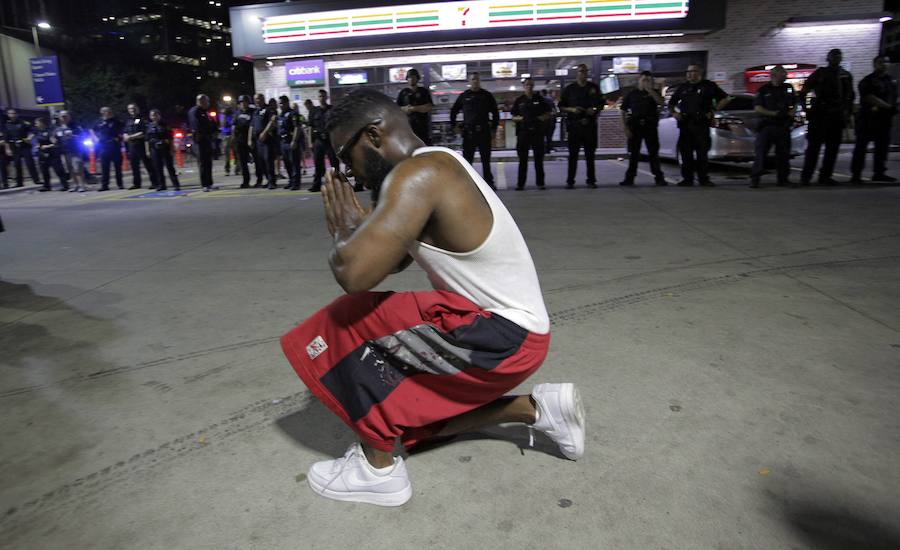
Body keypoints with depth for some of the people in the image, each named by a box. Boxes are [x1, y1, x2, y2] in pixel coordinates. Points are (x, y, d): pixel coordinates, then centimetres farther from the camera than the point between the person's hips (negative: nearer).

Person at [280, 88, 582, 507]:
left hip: (500, 335, -10)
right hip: (514, 328, 10)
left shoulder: (417, 175, -20)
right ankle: (535, 409, 21)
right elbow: (391, 260, 19)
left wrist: (346, 230, -9)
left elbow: (353, 272, -30)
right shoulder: (437, 166, 12)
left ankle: (379, 469, 3)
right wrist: (359, 226, 2)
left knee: (348, 325, -11)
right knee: (408, 408, 22)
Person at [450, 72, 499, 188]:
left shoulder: (487, 96, 7)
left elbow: (495, 113, 11)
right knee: (467, 159, 1)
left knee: (486, 159, 5)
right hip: (468, 132, 0)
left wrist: (494, 129, 4)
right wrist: (454, 126, 7)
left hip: (484, 132, 0)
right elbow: (453, 111, 16)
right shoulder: (464, 96, 7)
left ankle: (489, 182, 11)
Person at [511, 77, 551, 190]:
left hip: (538, 132, 0)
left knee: (539, 158, 2)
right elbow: (513, 117, 8)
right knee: (523, 159, 1)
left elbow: (548, 115, 10)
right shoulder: (519, 100, 8)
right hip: (523, 131, 0)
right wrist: (520, 118, -12)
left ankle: (540, 182, 9)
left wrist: (541, 118, -10)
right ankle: (520, 183, 6)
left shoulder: (540, 99, 9)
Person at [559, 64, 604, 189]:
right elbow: (561, 107, 6)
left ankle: (591, 180, 11)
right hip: (574, 125, -2)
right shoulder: (569, 89, 5)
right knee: (573, 154, -2)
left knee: (590, 153, 5)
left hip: (590, 125, 2)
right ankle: (570, 181, 2)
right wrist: (572, 109, -12)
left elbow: (601, 104, 16)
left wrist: (594, 110, -5)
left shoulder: (594, 87, 11)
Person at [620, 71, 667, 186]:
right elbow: (623, 112, 5)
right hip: (635, 126, 0)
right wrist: (626, 128, -5)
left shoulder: (653, 93, 11)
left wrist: (649, 90, -12)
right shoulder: (631, 94, 9)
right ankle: (629, 178, 6)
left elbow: (661, 102, -9)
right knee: (633, 154, 2)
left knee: (654, 153, 1)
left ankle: (659, 177, 3)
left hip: (650, 126, 0)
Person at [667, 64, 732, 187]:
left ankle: (704, 178, 3)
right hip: (685, 124, 3)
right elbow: (671, 103, 25)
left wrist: (713, 110, -1)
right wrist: (674, 113, 6)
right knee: (685, 152, 1)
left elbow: (725, 98, 9)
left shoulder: (709, 86, 7)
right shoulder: (682, 87, 17)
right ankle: (687, 178, 7)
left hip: (701, 124, -3)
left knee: (702, 152, -4)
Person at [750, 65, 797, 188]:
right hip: (767, 124, -4)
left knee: (783, 153, 7)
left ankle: (783, 178, 15)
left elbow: (794, 104, 20)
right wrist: (773, 113, -15)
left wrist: (790, 113, -1)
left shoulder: (788, 88, 15)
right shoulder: (764, 90, 3)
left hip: (783, 126, 4)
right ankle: (755, 178, -8)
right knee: (761, 152, -10)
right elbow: (757, 108, -3)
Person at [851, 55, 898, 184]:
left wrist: (879, 108, -9)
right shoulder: (867, 81, -4)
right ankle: (856, 174, -4)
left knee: (882, 146, 8)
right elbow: (870, 98, -14)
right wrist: (887, 106, -18)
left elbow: (894, 97, 10)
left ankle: (879, 173, 16)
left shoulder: (892, 80, 15)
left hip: (884, 118, 6)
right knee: (861, 146, -5)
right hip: (868, 119, -6)